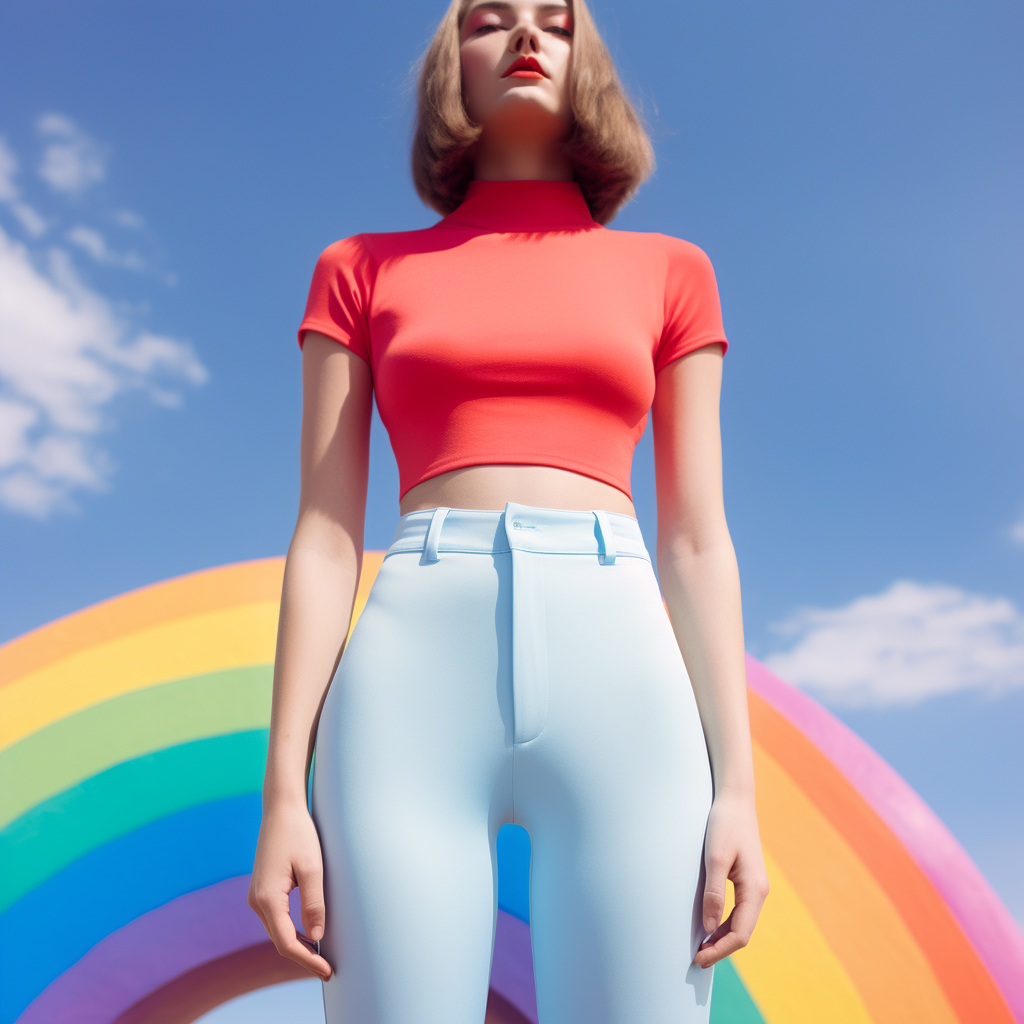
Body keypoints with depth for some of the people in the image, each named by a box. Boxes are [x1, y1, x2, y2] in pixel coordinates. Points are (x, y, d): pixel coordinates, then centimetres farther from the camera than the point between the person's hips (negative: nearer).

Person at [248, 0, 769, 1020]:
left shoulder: (667, 272, 18)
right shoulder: (364, 270, 16)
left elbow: (696, 540, 12)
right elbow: (324, 536, 9)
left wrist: (737, 785, 2)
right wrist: (282, 792, 0)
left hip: (621, 681, 1)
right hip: (412, 686, 0)